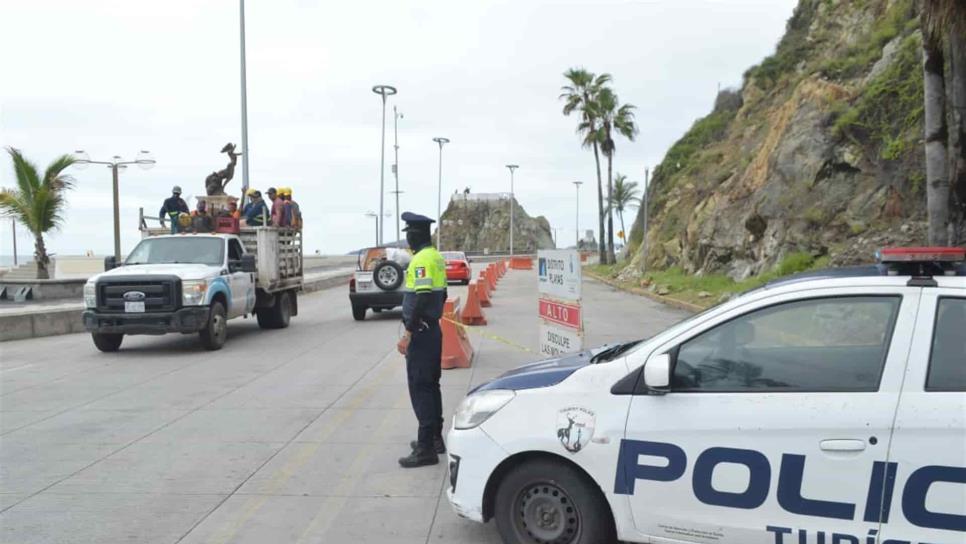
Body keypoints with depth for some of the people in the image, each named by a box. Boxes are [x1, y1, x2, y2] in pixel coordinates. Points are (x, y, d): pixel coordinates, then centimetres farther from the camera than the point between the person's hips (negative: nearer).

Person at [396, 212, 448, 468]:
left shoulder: (422, 260, -18)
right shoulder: (436, 257, 12)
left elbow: (422, 300, -25)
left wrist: (408, 334, -24)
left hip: (421, 332, -10)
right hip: (433, 329, 10)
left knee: (420, 389, -6)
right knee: (430, 386, 17)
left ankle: (426, 449, -4)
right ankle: (435, 438, 27)